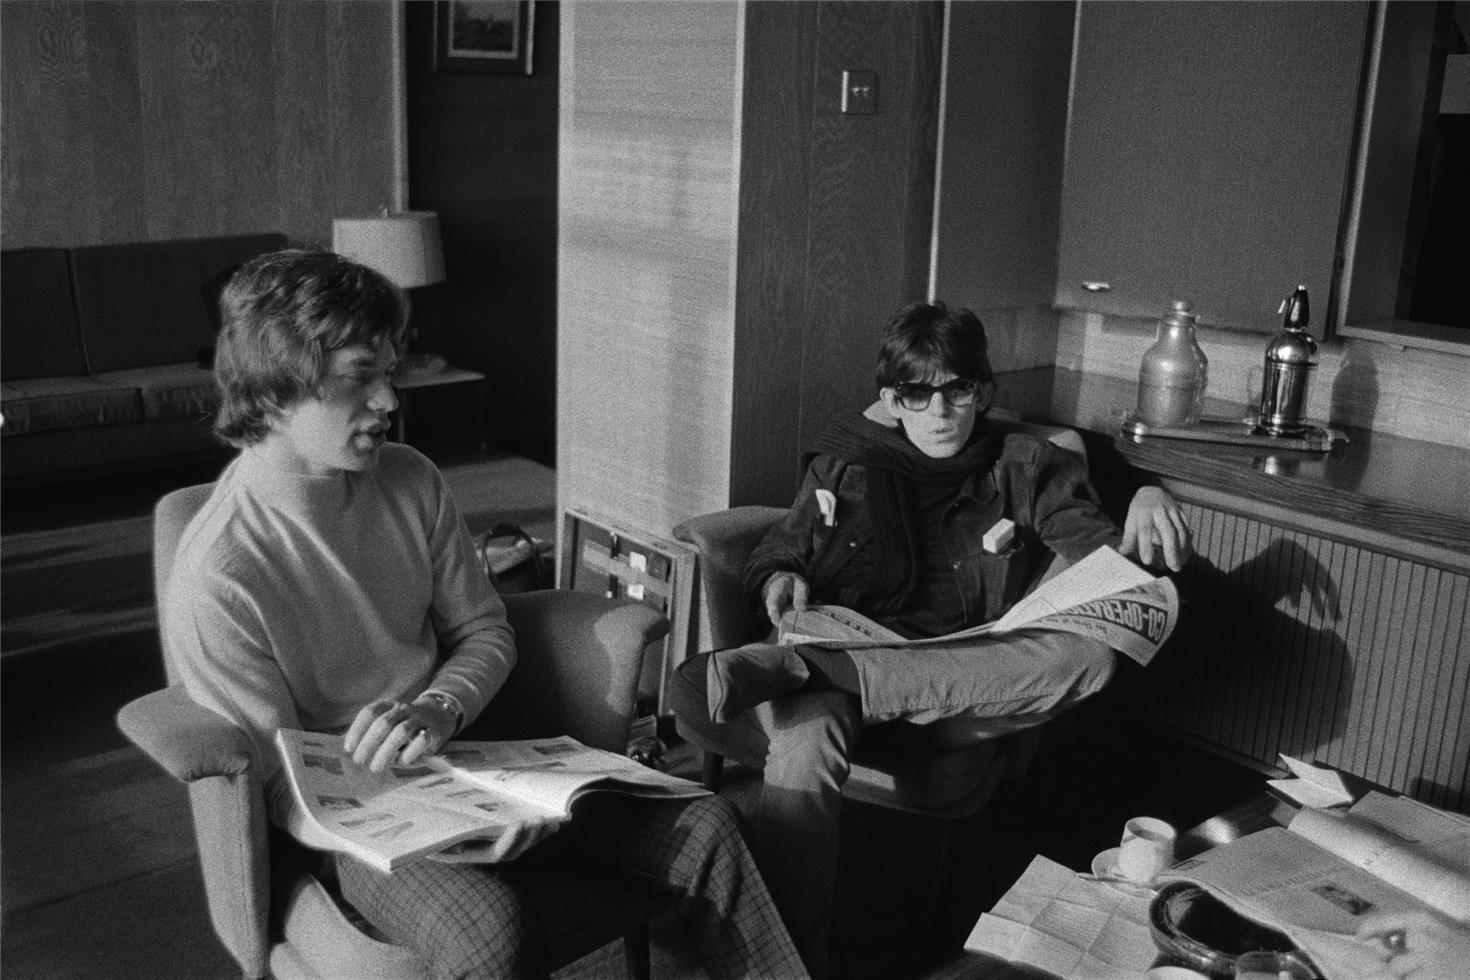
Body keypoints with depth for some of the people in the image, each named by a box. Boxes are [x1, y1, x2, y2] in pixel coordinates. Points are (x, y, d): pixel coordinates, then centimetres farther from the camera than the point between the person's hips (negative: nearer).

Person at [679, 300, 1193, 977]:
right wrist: (780, 581, -6)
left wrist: (1147, 509, -15)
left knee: (1086, 654, -31)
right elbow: (770, 557, 19)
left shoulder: (1022, 467, 18)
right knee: (804, 744, -38)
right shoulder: (846, 463, 16)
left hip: (970, 682, 2)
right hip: (842, 638, -1)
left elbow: (1102, 554, 8)